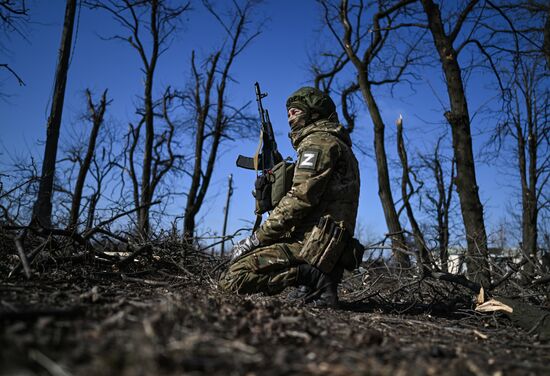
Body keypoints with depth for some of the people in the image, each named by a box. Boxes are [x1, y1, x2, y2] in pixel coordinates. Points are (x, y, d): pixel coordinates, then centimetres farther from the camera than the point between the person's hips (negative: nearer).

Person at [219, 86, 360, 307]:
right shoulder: (339, 145, 26)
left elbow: (300, 198, -17)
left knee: (232, 278, -17)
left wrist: (256, 238, -13)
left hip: (311, 244, -10)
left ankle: (311, 276, -15)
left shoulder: (319, 141, -6)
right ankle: (315, 276, 6)